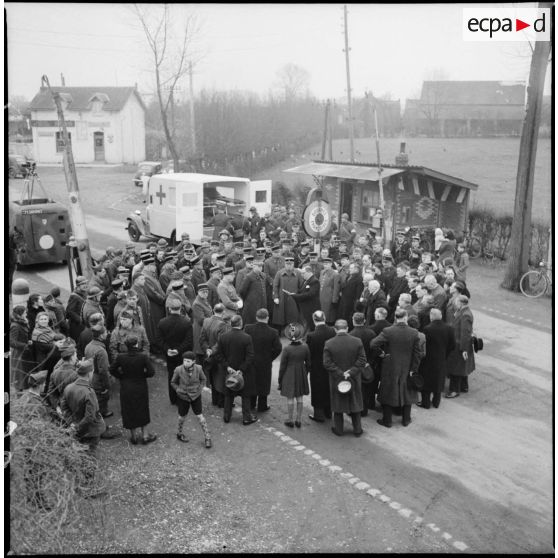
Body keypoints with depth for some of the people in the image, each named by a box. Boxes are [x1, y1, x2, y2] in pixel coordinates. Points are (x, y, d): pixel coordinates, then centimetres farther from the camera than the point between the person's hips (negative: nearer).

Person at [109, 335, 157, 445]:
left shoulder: (120, 357, -16)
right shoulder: (143, 356, -21)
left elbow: (112, 370, -5)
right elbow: (151, 372, -18)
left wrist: (122, 377, 7)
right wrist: (142, 374, 0)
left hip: (126, 389, 1)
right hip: (141, 389, -1)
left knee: (129, 412, 18)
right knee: (142, 411, 20)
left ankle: (134, 436, 29)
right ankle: (143, 435, 30)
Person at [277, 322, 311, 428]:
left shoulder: (287, 349, -17)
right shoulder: (305, 347, -8)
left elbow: (282, 366, -10)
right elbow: (308, 364, 3)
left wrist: (280, 380, 1)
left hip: (289, 375, -3)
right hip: (301, 375, 3)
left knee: (290, 399, 7)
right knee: (299, 399, 13)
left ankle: (290, 420, 16)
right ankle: (299, 420, 20)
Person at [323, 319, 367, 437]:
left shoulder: (329, 343, -13)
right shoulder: (357, 342, -10)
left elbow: (327, 363, -14)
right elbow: (362, 361, -11)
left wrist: (340, 374, -13)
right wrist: (351, 373, -12)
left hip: (336, 380, -1)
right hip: (354, 380, 1)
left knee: (338, 405, 14)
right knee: (355, 404, 16)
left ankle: (338, 430, 24)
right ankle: (357, 430, 24)